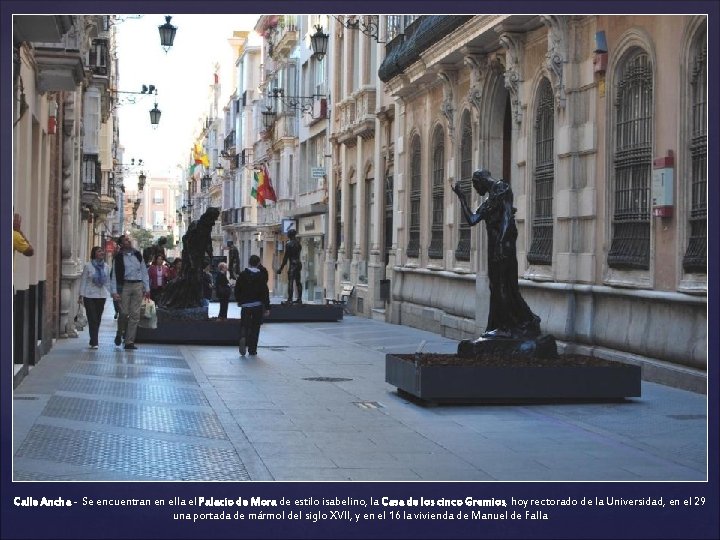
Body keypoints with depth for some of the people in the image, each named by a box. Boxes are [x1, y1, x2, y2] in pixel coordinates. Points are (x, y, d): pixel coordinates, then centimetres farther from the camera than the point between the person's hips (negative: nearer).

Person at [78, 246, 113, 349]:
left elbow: (108, 282, 15)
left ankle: (93, 341, 19)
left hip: (102, 295, 4)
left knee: (98, 320, 7)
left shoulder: (106, 267, 9)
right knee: (93, 319, -8)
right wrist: (81, 295, -4)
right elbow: (83, 281, -1)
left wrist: (111, 293, 11)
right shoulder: (88, 266, -2)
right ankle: (94, 343, -9)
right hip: (89, 295, -4)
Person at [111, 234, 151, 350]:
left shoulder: (138, 255, 11)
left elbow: (144, 271, 14)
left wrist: (147, 288, 9)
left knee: (135, 314, -1)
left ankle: (129, 342, 1)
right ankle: (120, 333, 22)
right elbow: (114, 275, -1)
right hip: (125, 285, -3)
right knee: (124, 312, -7)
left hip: (138, 285, 3)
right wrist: (114, 291, -9)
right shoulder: (119, 257, 1)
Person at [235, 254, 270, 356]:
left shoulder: (242, 274, -1)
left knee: (244, 325, 6)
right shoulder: (261, 276, -6)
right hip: (258, 305, -1)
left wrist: (239, 300, 20)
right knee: (255, 327, 7)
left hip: (245, 305, 1)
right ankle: (252, 350, 8)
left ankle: (243, 338, -25)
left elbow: (237, 289, 4)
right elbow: (265, 292, -7)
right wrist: (267, 307, -4)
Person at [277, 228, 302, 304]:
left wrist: (281, 267, -7)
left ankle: (290, 299, -12)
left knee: (290, 282, -8)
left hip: (292, 264, -8)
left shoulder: (288, 244, -10)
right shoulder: (298, 243, 10)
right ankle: (299, 299, 15)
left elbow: (286, 256, -11)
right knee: (298, 282, 12)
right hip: (298, 263, 8)